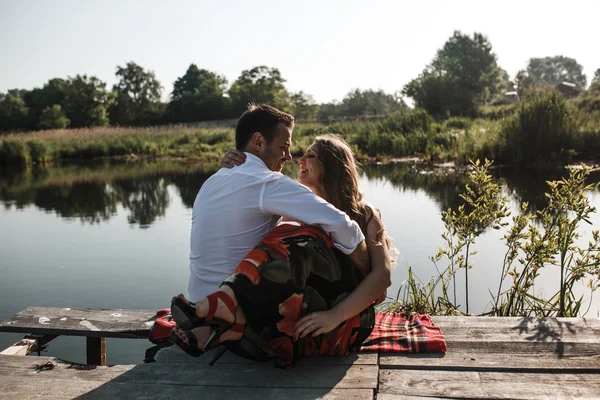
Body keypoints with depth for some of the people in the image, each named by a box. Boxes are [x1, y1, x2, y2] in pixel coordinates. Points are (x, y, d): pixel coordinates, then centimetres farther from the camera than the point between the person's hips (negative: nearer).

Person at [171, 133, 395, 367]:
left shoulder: (363, 214, 3)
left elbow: (383, 274, -10)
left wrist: (335, 315, -23)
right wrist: (232, 171, 3)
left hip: (347, 317, -5)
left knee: (302, 244, -29)